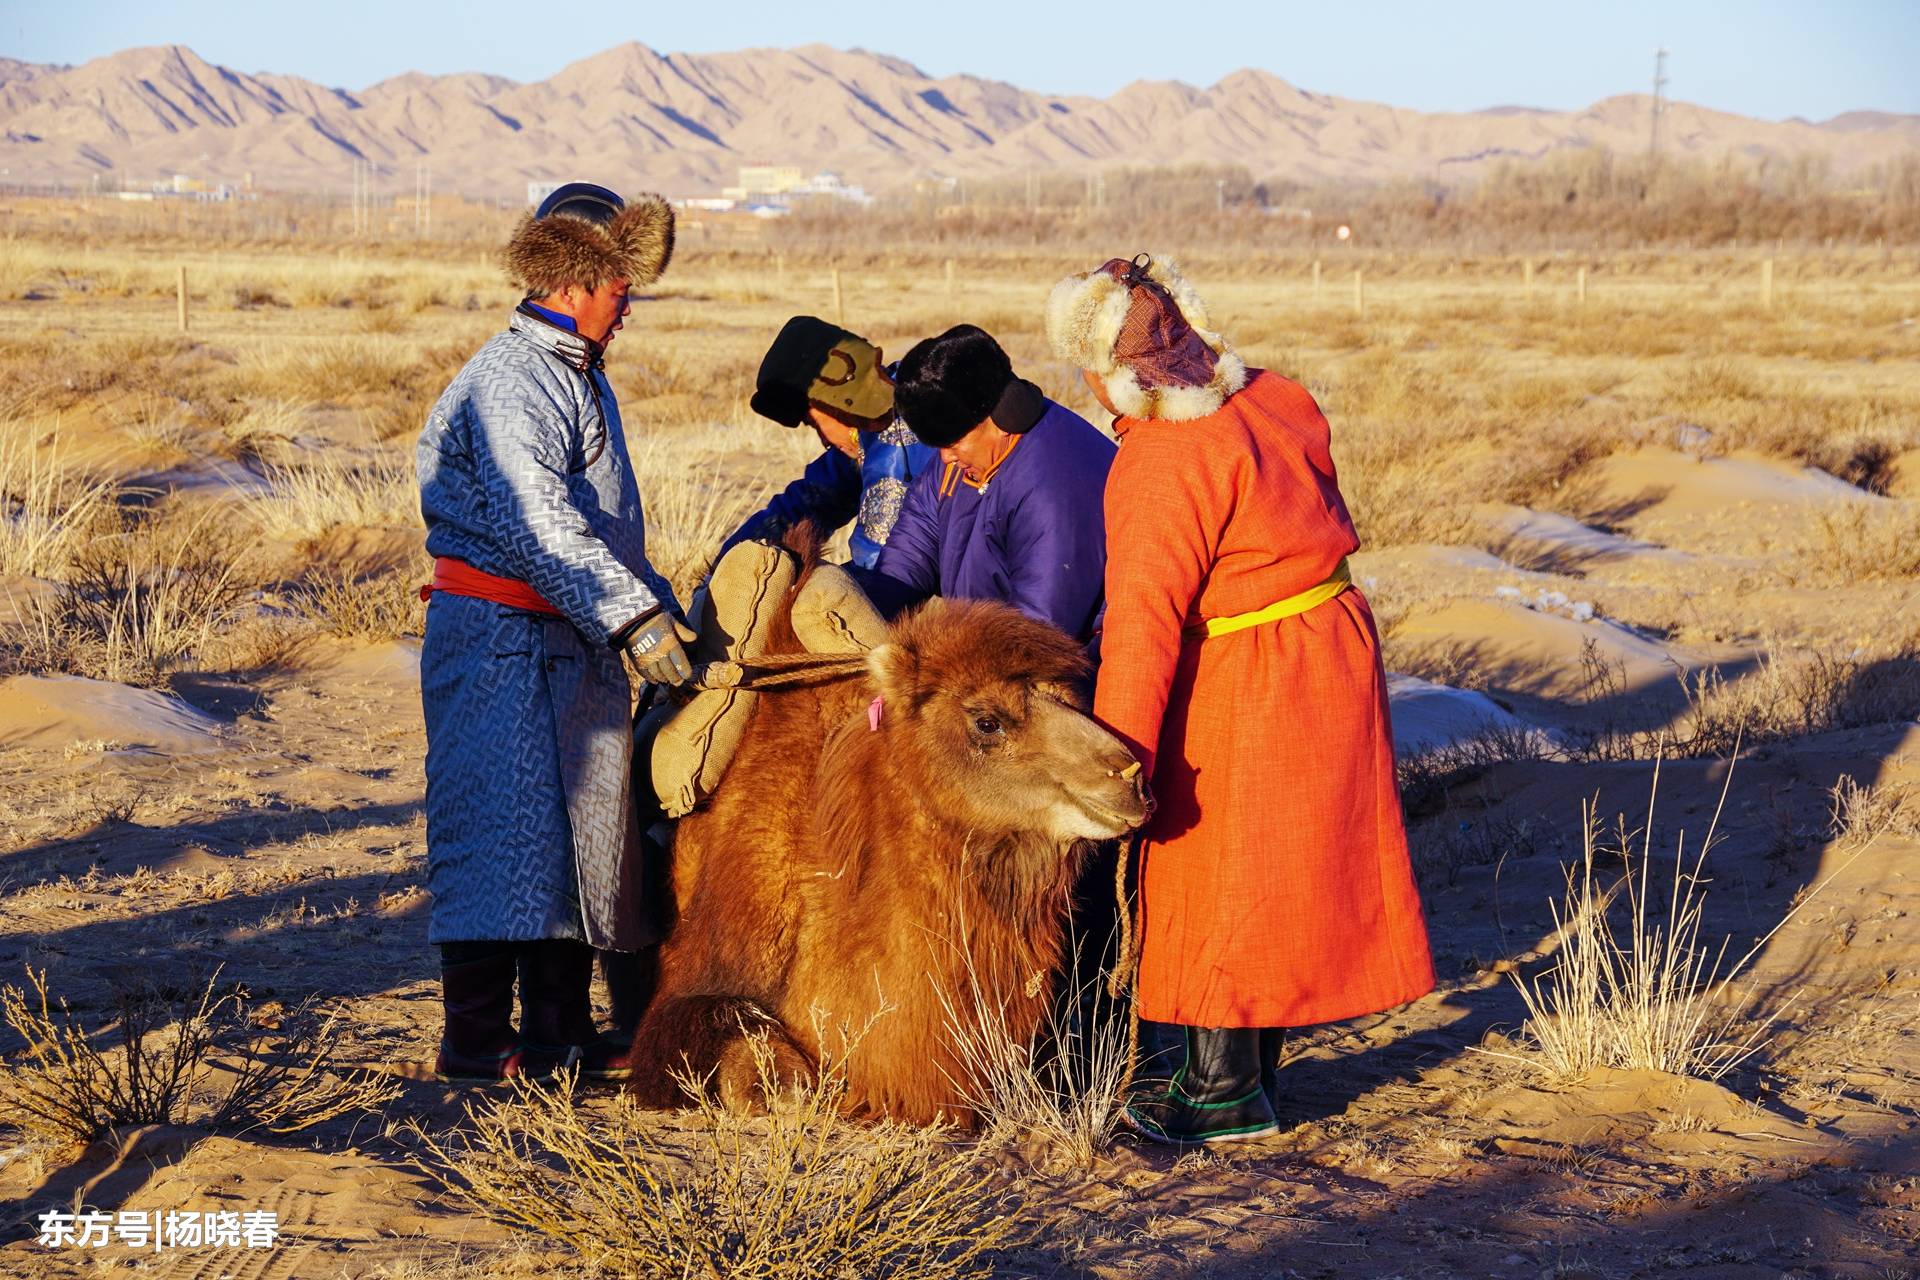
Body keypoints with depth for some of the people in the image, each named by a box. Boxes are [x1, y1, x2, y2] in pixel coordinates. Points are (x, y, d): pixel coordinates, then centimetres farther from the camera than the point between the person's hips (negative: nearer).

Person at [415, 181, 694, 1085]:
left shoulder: (579, 378, 18)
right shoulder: (508, 383, -15)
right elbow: (537, 522, -26)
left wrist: (662, 606, 20)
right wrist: (634, 615, -29)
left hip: (574, 641, 10)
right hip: (499, 637, -10)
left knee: (581, 824, 11)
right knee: (504, 828, -10)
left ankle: (559, 1034, 17)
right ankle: (476, 1042, -7)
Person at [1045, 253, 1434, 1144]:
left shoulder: (1164, 469, -23)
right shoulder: (1274, 401, 2)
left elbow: (1144, 621, -27)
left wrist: (1118, 759, -28)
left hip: (1245, 691, -9)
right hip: (1329, 644, 9)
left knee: (1219, 876, 3)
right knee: (1277, 870, 17)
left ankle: (1226, 1088, 12)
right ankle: (1253, 1063, 29)